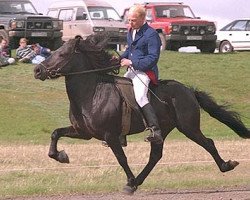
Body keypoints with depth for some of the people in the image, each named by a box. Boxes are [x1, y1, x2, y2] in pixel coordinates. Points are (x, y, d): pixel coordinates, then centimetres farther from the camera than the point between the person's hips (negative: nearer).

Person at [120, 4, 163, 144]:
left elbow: (152, 59, -18)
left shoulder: (151, 35, -14)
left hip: (145, 71, -10)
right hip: (132, 70, 10)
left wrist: (131, 63, -19)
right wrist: (122, 58, 8)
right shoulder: (131, 32, 14)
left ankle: (156, 132, -39)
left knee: (140, 97, -30)